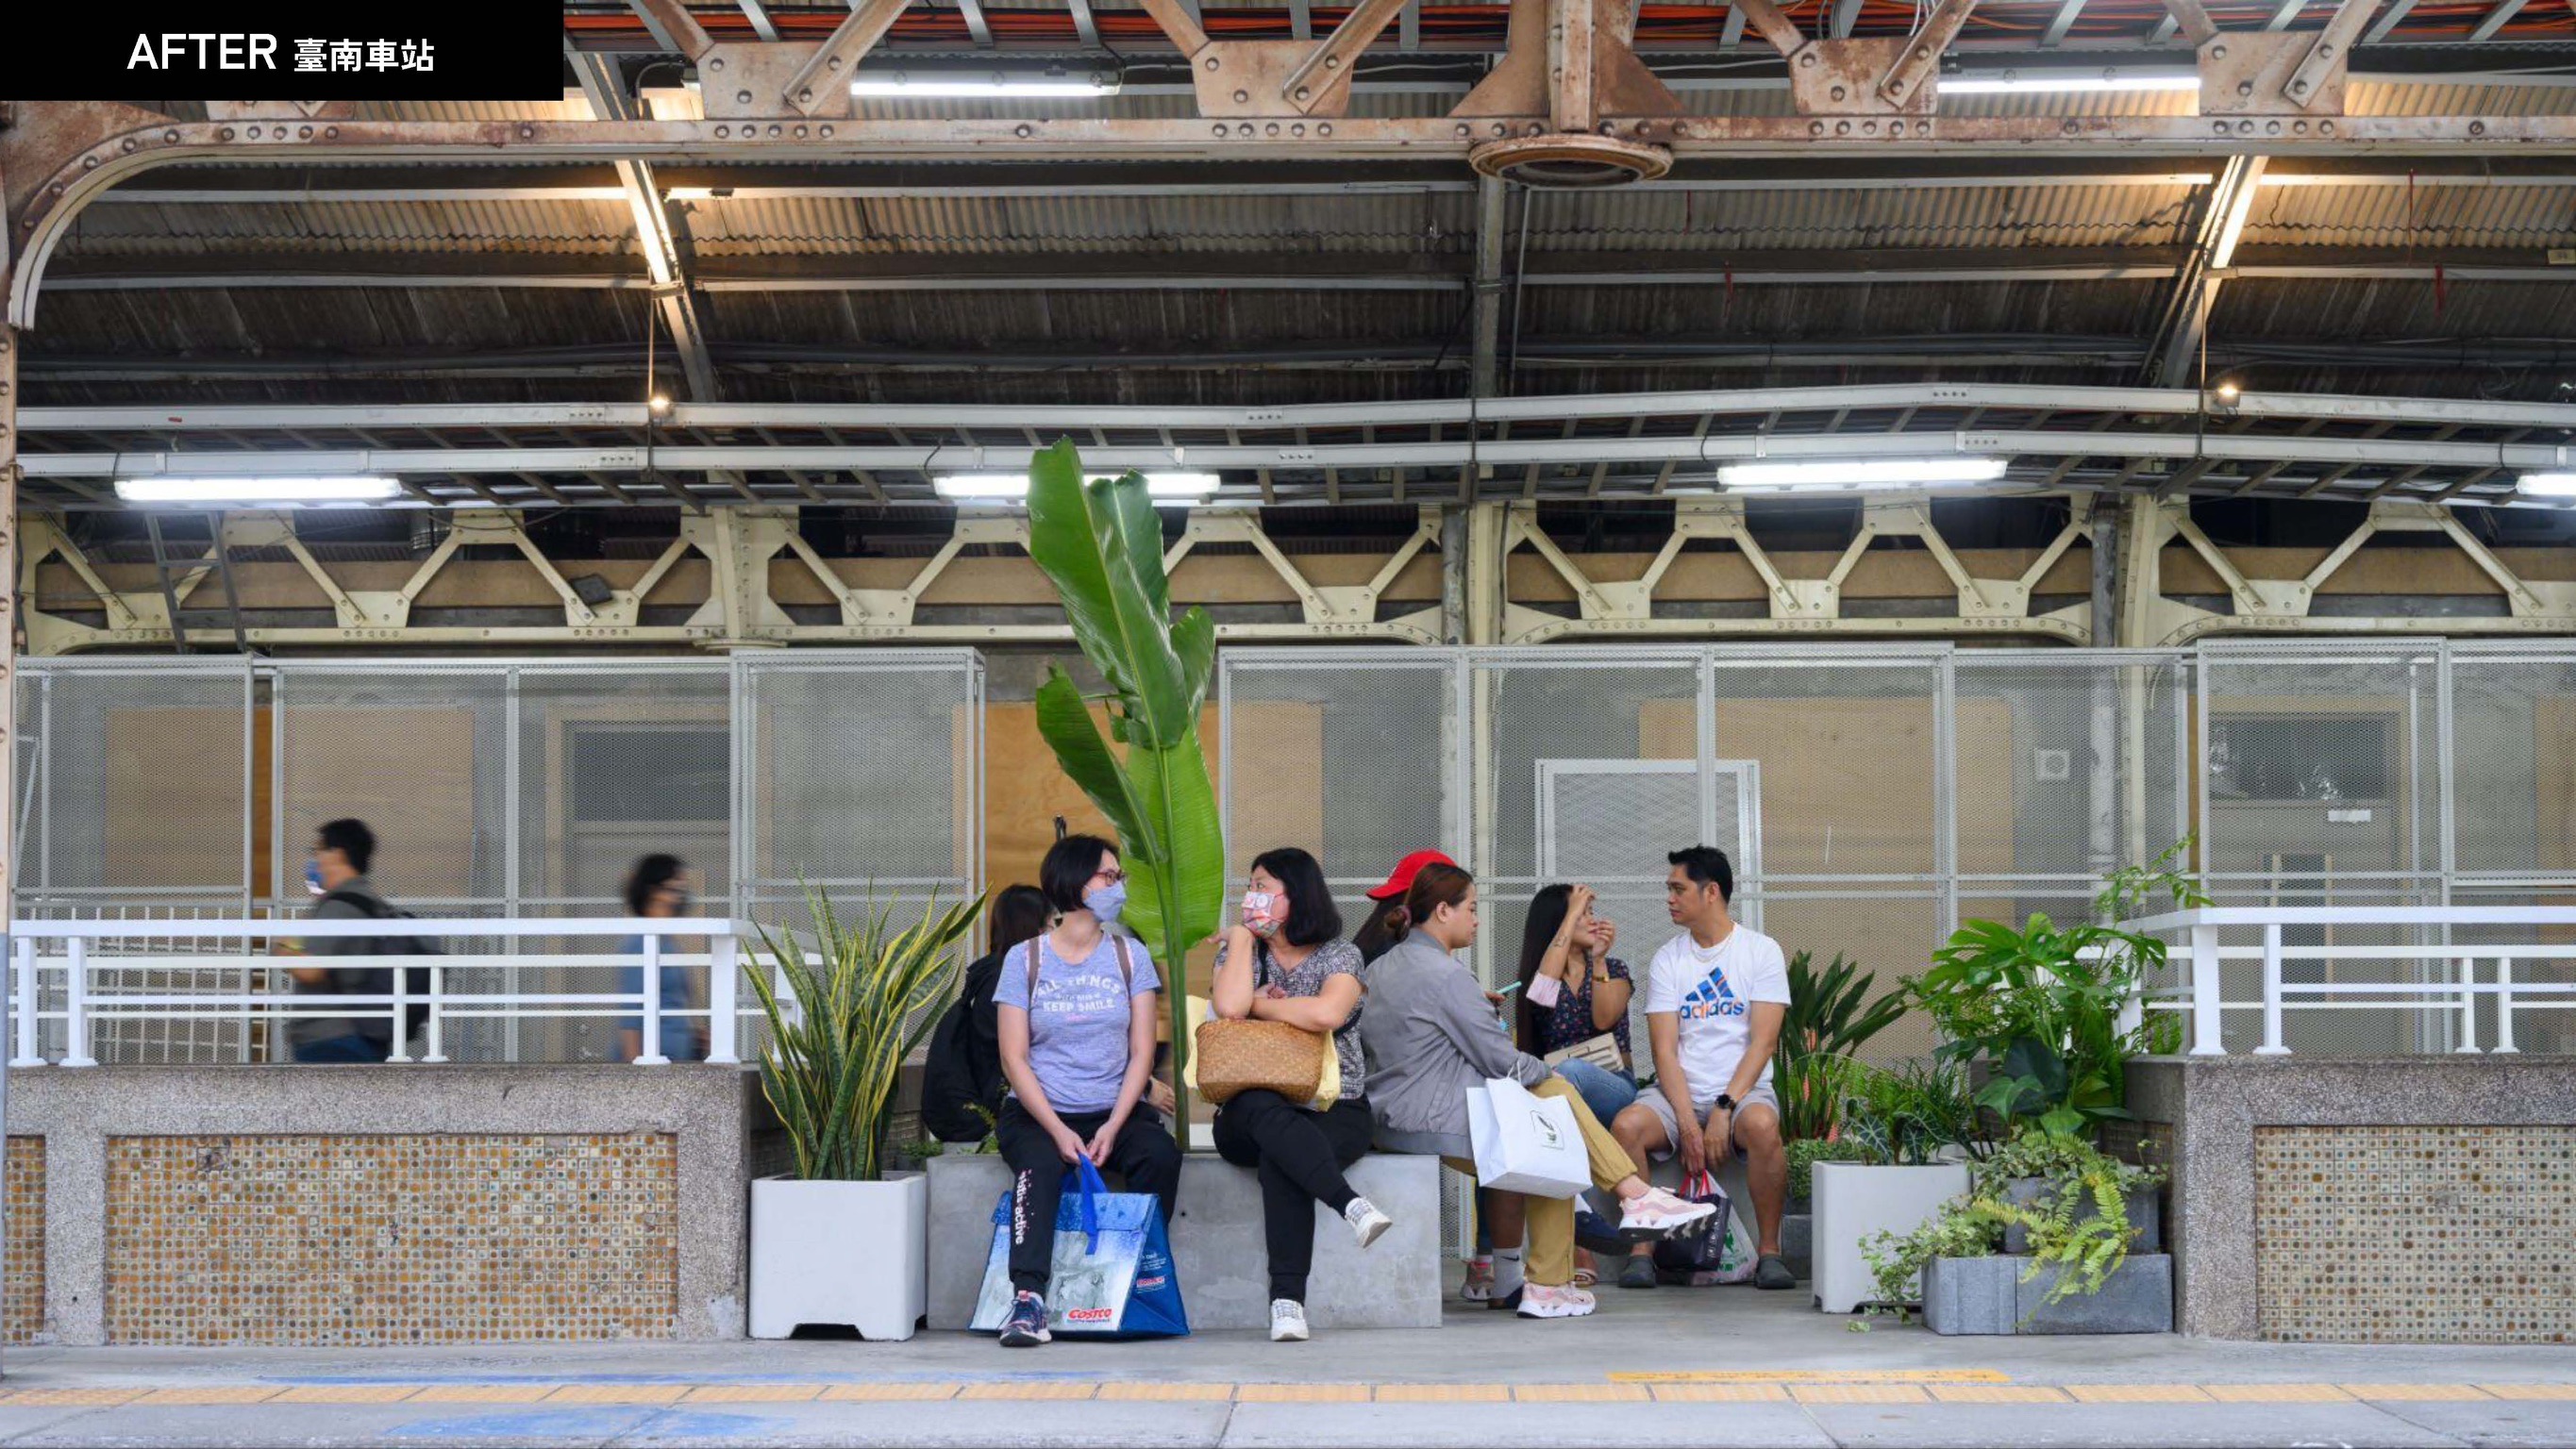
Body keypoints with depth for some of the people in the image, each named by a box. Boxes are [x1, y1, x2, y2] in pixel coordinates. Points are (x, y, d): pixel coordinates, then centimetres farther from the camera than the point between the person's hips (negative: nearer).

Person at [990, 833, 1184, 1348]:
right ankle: (1028, 1298, -41)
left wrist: (1113, 1127, -13)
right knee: (1041, 1164, -34)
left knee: (1161, 1153, -28)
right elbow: (1014, 1058, -3)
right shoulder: (1025, 959, 2)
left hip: (1113, 1111, 2)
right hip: (1037, 1112, -2)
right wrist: (1059, 1132, -16)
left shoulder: (1129, 955, 9)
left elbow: (1141, 1052, 3)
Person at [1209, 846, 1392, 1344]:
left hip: (1335, 1111, -2)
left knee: (1280, 1157, -36)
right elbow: (1229, 1007, -10)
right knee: (1265, 1111, -38)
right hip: (1251, 1113, 2)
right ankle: (1352, 1204, -56)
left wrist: (1257, 1004, -5)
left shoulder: (1339, 956, 5)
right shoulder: (1238, 952, 14)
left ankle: (1287, 1299, -45)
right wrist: (1241, 937, 2)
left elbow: (1327, 1013, -19)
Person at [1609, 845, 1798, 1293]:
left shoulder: (1761, 951, 2)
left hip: (1742, 1089, -2)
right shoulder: (1667, 961, 9)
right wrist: (1687, 1123, -14)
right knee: (1626, 1126, -30)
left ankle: (1770, 1251, -22)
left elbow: (1762, 1043, -6)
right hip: (1679, 1093, 2)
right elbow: (1665, 1050, 0)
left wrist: (1724, 1109, -18)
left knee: (1762, 1125, -37)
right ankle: (1640, 1250, -19)